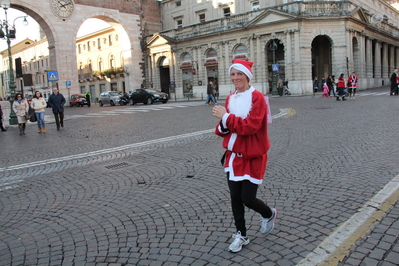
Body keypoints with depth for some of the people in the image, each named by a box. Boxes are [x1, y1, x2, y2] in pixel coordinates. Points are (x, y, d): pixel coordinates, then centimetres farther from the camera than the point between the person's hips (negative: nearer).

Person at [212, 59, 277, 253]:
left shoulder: (257, 97, -12)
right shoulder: (230, 98, 8)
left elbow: (251, 126, -23)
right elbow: (223, 129, 10)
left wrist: (226, 117, -22)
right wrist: (222, 126, -12)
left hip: (252, 156, -6)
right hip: (233, 155, 6)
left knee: (247, 198, -1)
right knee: (235, 197, 10)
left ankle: (269, 214, 33)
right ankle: (241, 235, 29)